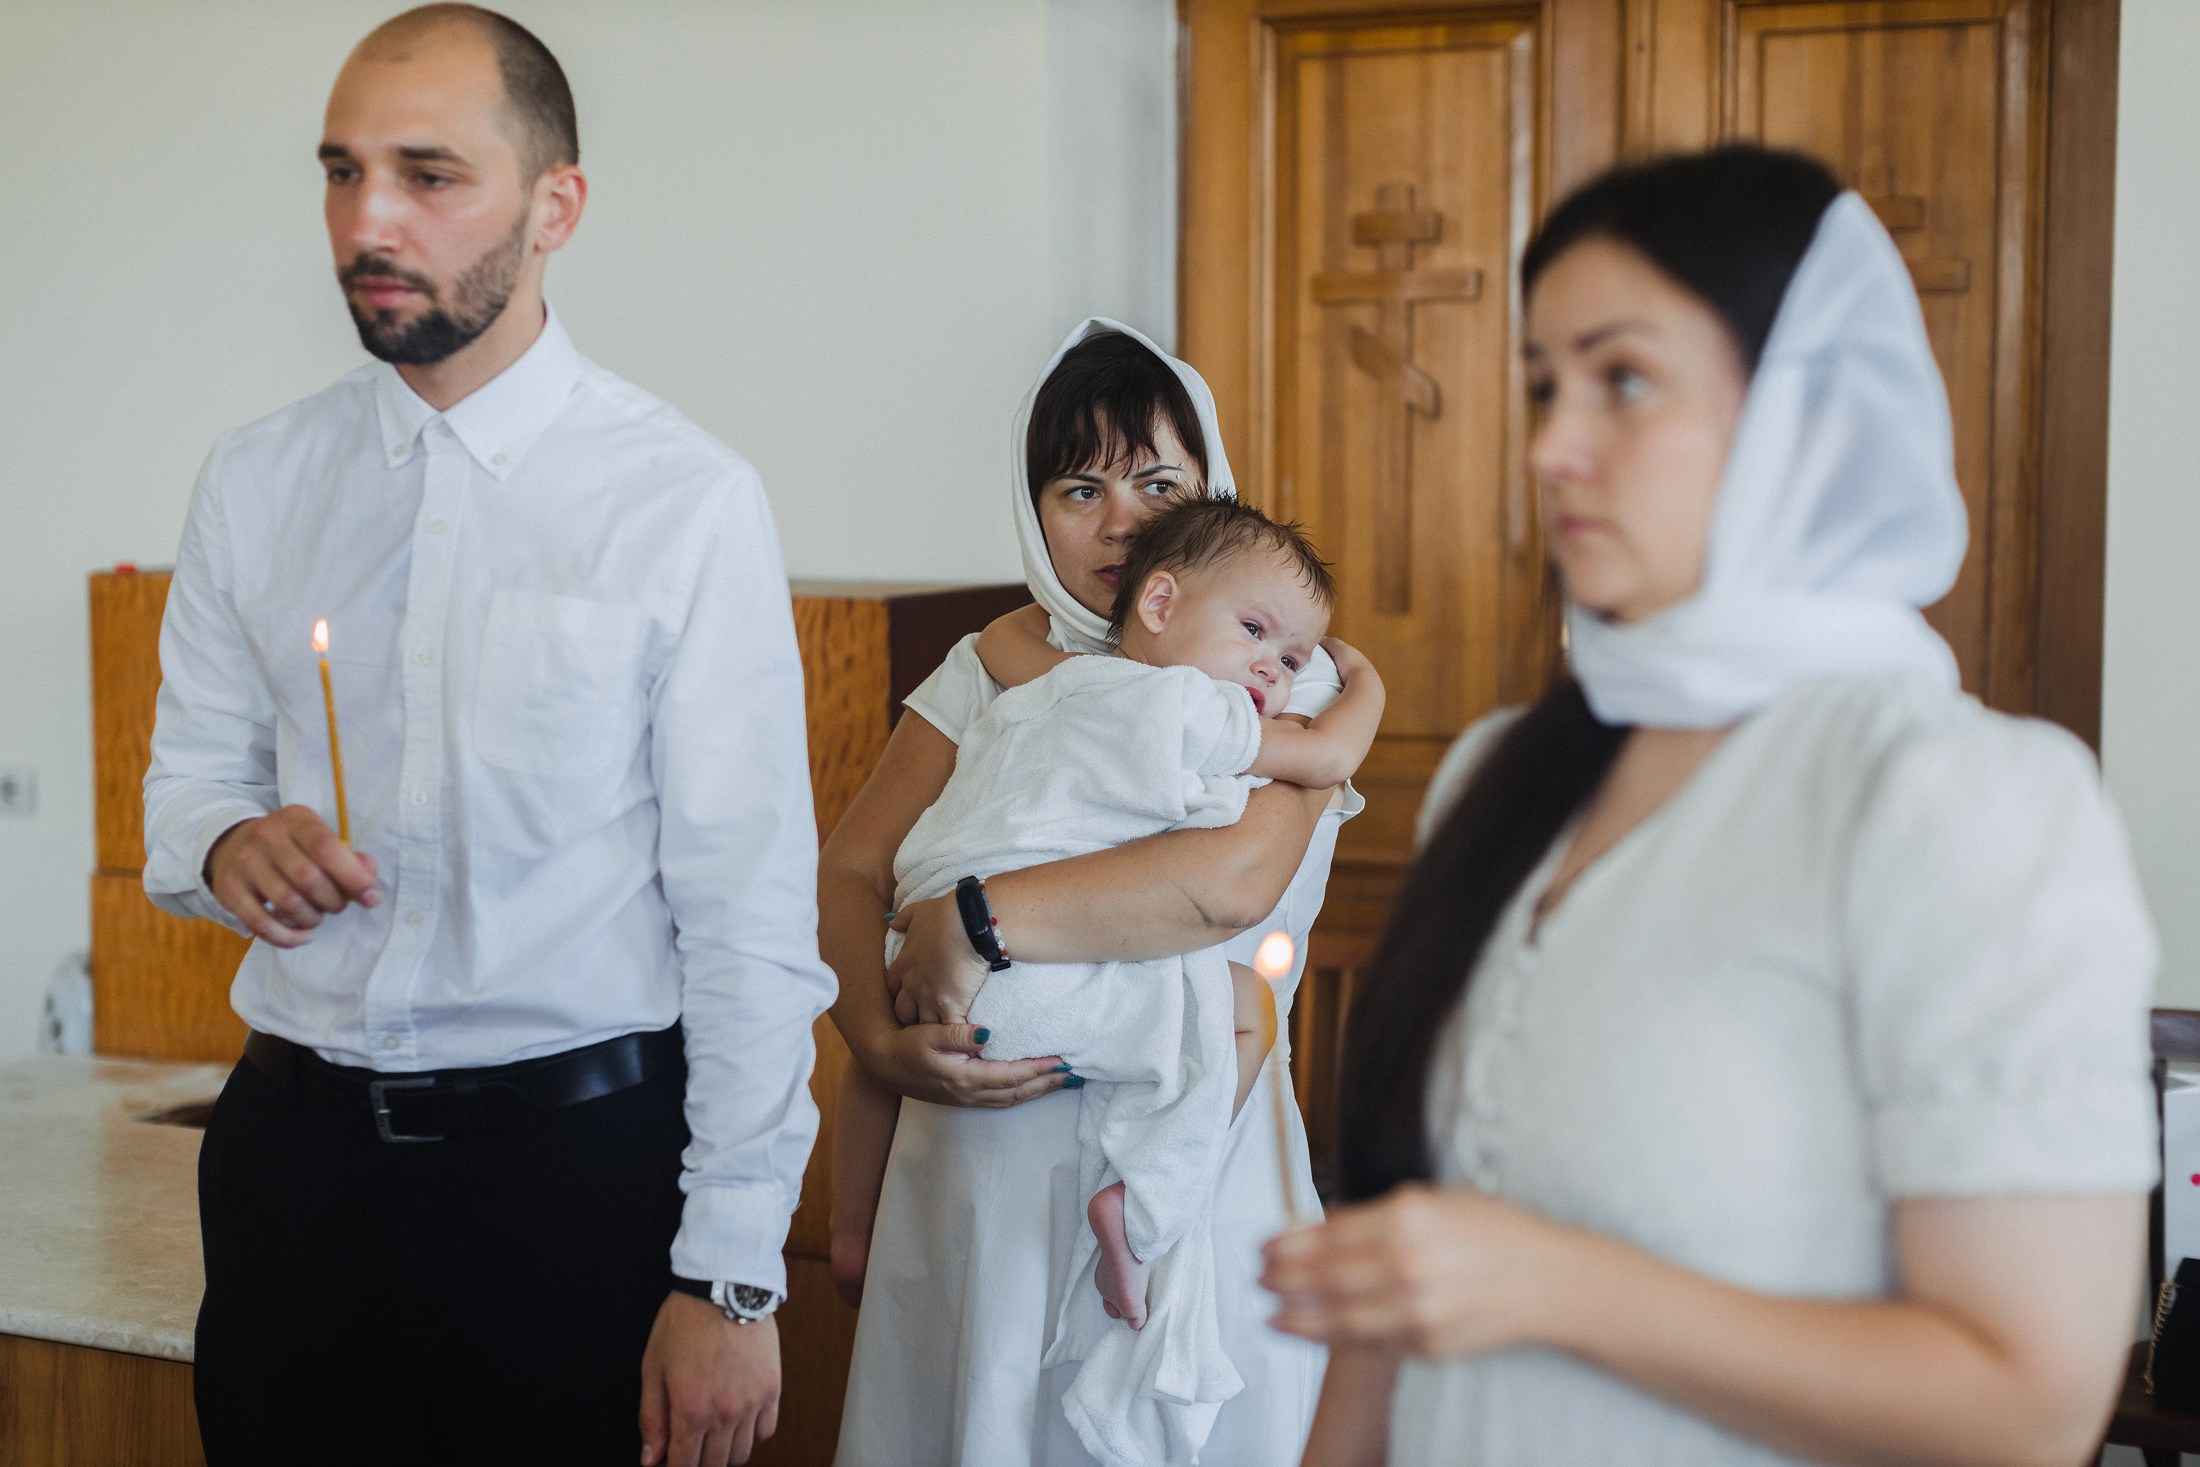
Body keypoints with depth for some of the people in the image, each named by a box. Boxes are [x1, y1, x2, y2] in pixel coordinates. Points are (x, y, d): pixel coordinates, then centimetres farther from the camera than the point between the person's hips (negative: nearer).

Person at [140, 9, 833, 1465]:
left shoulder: (688, 502, -10)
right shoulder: (253, 485, 4)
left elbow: (752, 912, -11)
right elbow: (190, 770, 15)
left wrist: (732, 1278, -12)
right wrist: (226, 845, -10)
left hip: (582, 1160, -3)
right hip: (294, 1149, 4)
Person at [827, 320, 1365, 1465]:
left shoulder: (1282, 675, -4)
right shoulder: (994, 672, 9)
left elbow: (1233, 880, -23)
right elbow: (847, 873, 3)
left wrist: (976, 919, -22)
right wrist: (883, 1044, -15)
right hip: (980, 1153, 3)